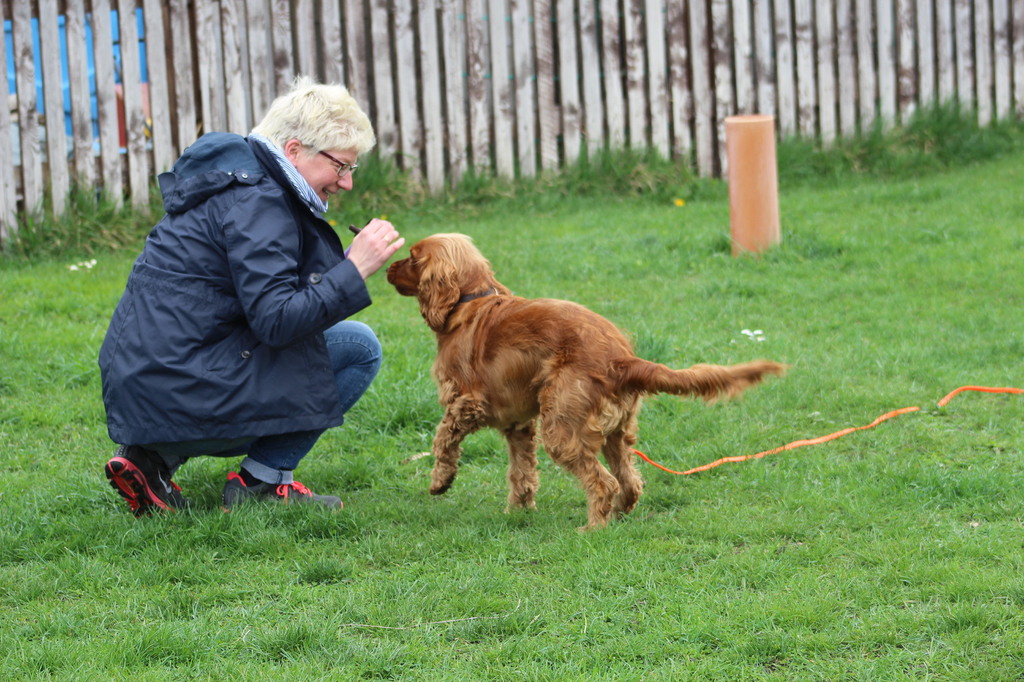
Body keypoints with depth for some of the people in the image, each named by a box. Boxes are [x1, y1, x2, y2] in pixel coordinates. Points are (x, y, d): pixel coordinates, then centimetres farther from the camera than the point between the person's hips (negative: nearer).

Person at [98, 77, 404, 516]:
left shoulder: (236, 179, 18)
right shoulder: (254, 201, -13)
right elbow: (275, 321, -22)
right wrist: (355, 270, -19)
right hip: (181, 392, -10)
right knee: (359, 349, -5)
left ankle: (152, 459, 17)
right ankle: (263, 480, 0)